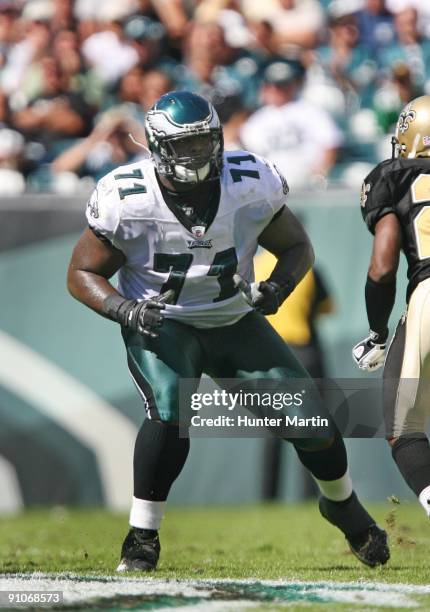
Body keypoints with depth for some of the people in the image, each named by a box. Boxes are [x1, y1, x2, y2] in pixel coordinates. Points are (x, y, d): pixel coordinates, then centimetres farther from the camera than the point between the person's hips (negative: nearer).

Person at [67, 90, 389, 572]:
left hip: (235, 322, 3)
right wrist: (124, 309, -30)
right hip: (161, 327, -3)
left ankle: (343, 506, 31)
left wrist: (279, 285, -22)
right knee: (168, 413, -30)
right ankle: (141, 539, -16)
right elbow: (82, 273, -11)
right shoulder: (126, 201, -21)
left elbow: (296, 247, 0)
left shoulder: (251, 186, -15)